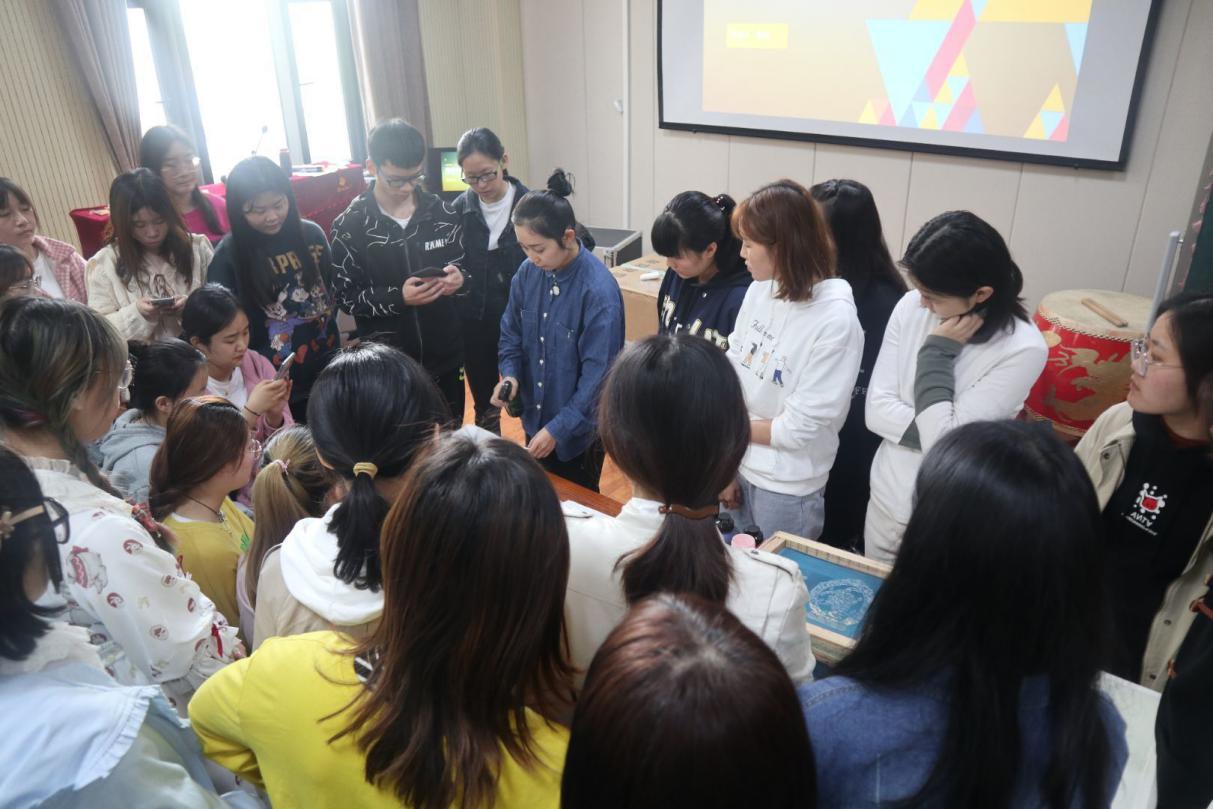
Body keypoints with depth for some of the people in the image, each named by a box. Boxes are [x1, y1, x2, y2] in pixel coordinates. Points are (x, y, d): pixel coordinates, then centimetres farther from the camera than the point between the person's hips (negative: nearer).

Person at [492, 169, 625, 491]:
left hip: (579, 428, -5)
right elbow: (511, 332, 6)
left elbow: (598, 373, -22)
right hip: (535, 419, 5)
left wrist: (559, 428, -22)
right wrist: (510, 374, -12)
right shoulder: (528, 272, -7)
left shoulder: (599, 290, -24)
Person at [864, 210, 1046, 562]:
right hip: (886, 499, 4)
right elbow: (876, 410, -9)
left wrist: (938, 353, -21)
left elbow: (944, 444, -25)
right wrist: (937, 430, -22)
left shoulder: (1022, 349, -21)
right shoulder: (911, 306, -9)